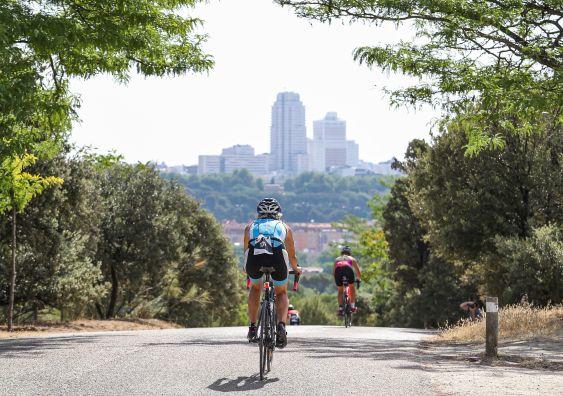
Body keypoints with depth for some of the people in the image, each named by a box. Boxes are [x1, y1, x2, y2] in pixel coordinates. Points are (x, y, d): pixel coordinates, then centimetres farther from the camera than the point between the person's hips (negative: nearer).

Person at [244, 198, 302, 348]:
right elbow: (292, 256, 41)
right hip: (277, 257, -1)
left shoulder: (251, 226, 33)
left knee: (255, 287, 32)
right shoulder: (284, 227, 33)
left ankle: (252, 327, 23)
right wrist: (296, 268, 62)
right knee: (281, 293, 24)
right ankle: (281, 325, -1)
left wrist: (248, 269, 62)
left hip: (254, 258, 1)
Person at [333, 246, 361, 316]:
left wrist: (336, 281, 53)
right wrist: (358, 279, 56)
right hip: (348, 268, -1)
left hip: (338, 270, 1)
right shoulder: (352, 259, 35)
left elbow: (333, 273, 38)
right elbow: (358, 272, 38)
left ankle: (340, 308, 6)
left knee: (340, 290, 19)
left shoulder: (337, 259, 38)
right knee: (352, 287, 24)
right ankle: (352, 305, 15)